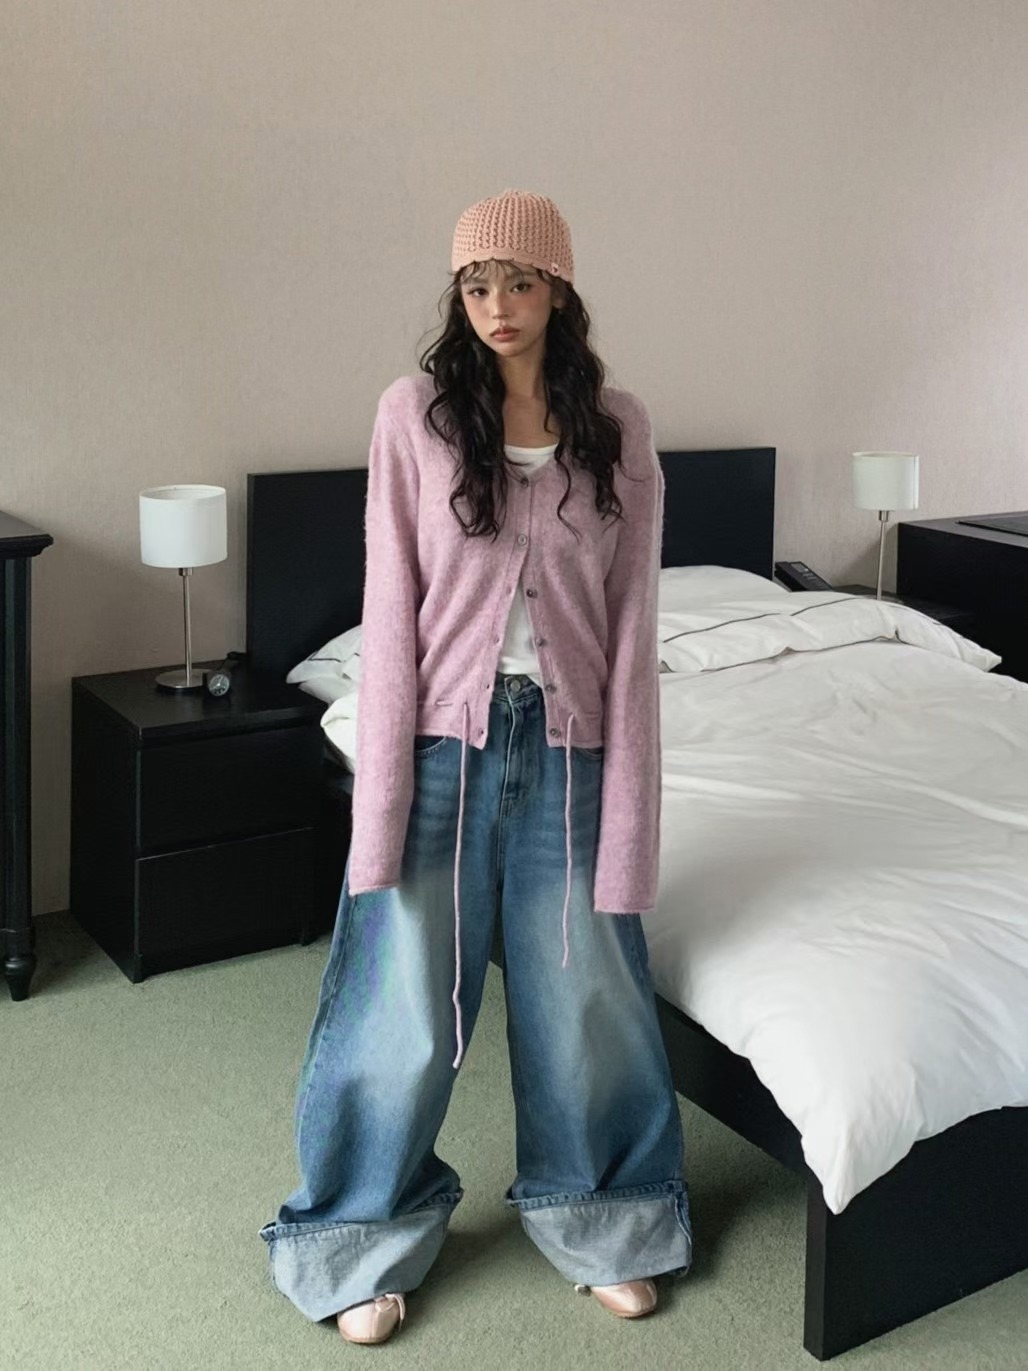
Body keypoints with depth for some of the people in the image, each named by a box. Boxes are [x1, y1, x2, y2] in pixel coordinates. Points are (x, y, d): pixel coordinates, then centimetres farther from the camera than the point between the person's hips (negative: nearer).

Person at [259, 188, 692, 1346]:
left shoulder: (619, 429, 0)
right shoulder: (416, 414, -4)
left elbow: (630, 624, 0)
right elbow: (392, 609, -7)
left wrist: (625, 806, -4)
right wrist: (382, 803, -11)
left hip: (569, 746, 2)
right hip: (446, 740, -1)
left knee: (586, 993, 13)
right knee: (406, 1009, 7)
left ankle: (596, 1218, 37)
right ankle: (372, 1237, 31)